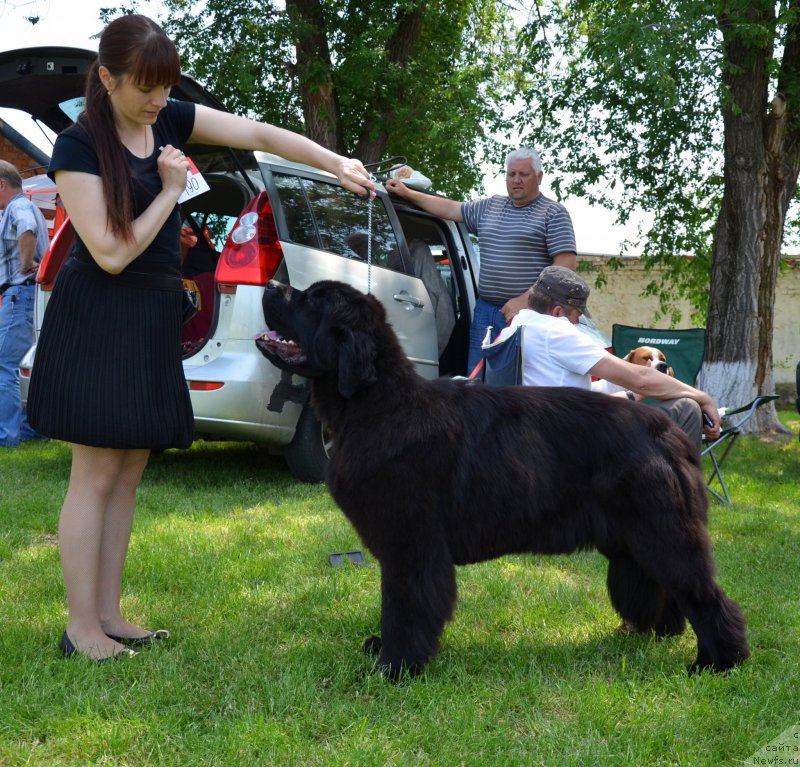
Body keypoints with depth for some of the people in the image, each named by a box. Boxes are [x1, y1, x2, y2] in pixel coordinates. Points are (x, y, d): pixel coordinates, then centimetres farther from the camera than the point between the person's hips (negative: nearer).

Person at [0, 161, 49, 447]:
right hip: (27, 294, 11)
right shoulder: (27, 208, 23)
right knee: (26, 365, 15)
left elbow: (27, 230, -34)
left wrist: (25, 265, -23)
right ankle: (31, 426, 18)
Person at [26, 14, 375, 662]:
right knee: (96, 475, -5)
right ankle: (81, 627, 4)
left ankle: (109, 616, 18)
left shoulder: (171, 121, 5)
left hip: (154, 319, 7)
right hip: (98, 322, -7)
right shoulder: (78, 148, -13)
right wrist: (171, 190, -10)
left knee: (127, 474, 10)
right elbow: (112, 253, -18)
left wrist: (337, 164, -11)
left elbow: (260, 133, 1)